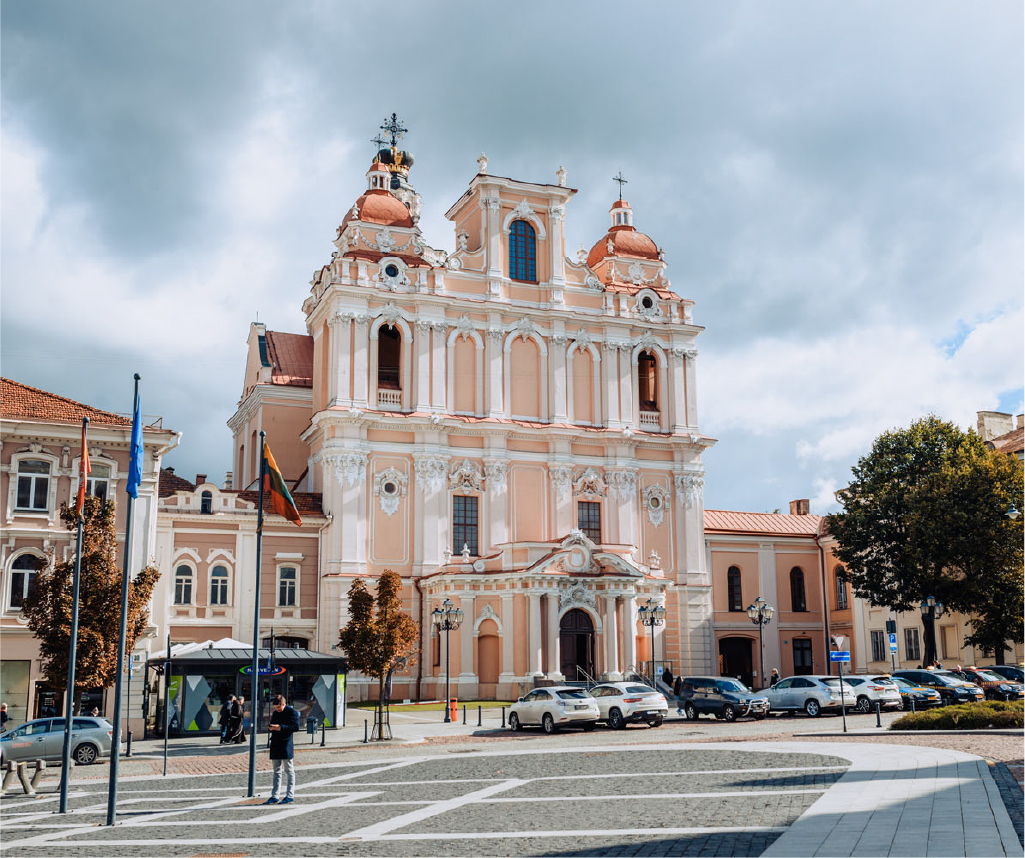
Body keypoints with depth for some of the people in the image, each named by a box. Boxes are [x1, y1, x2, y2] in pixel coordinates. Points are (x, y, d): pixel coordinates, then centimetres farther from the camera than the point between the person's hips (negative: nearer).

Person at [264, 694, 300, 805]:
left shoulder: (292, 712, -6)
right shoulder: (275, 713, 17)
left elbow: (296, 727, -14)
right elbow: (270, 727, 23)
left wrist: (281, 727, -21)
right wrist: (270, 728, -1)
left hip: (286, 746, -7)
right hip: (275, 746, 7)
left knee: (289, 771, -1)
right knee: (276, 771, 10)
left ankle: (289, 796, 3)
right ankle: (274, 796, 13)